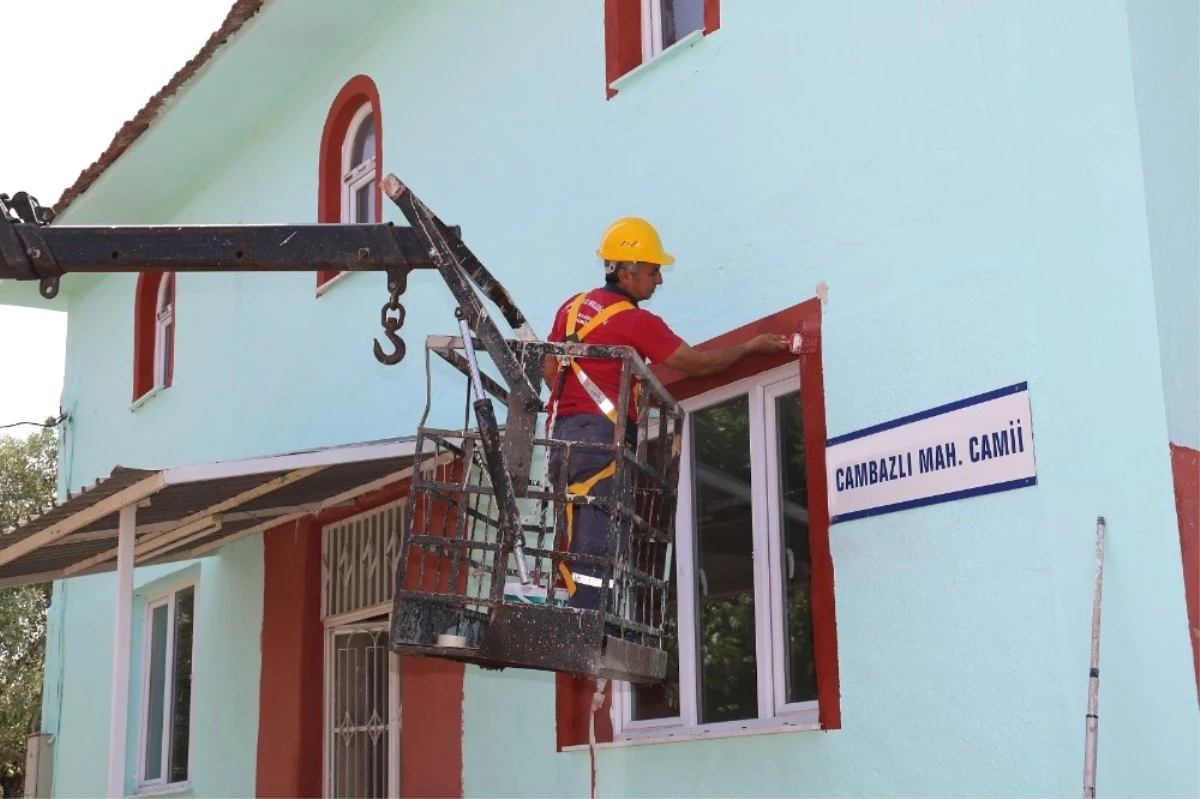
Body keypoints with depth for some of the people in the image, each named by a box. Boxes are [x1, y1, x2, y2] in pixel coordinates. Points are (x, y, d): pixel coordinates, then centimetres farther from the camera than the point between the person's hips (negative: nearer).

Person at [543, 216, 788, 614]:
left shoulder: (573, 307, 14)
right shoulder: (636, 321, -7)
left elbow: (549, 371, 19)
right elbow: (695, 363, 1)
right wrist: (751, 346, 12)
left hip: (564, 434, 8)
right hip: (602, 437, -8)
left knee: (577, 547, 8)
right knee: (597, 551, -11)